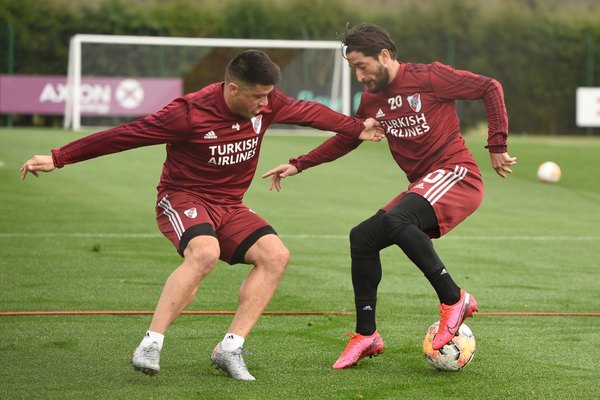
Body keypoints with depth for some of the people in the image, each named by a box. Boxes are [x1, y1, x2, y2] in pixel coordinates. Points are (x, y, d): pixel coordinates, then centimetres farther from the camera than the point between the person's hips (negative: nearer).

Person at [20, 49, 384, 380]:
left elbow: (308, 111, 15)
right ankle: (151, 345, -31)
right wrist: (57, 159, -18)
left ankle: (230, 348, -13)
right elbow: (124, 135, -19)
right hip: (183, 199, -7)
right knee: (205, 252, -36)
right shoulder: (190, 113, -22)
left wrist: (357, 128, 23)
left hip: (229, 206, 7)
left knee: (276, 256, -15)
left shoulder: (266, 104, -6)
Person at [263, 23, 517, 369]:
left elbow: (491, 88, -7)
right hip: (422, 185, 8)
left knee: (395, 220, -32)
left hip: (457, 174, -8)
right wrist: (298, 165, 20)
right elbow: (346, 139, 26)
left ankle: (454, 300, -24)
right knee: (362, 237, 0)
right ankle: (366, 335, 8)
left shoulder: (429, 78, -10)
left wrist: (497, 146, -9)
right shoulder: (372, 99, 11)